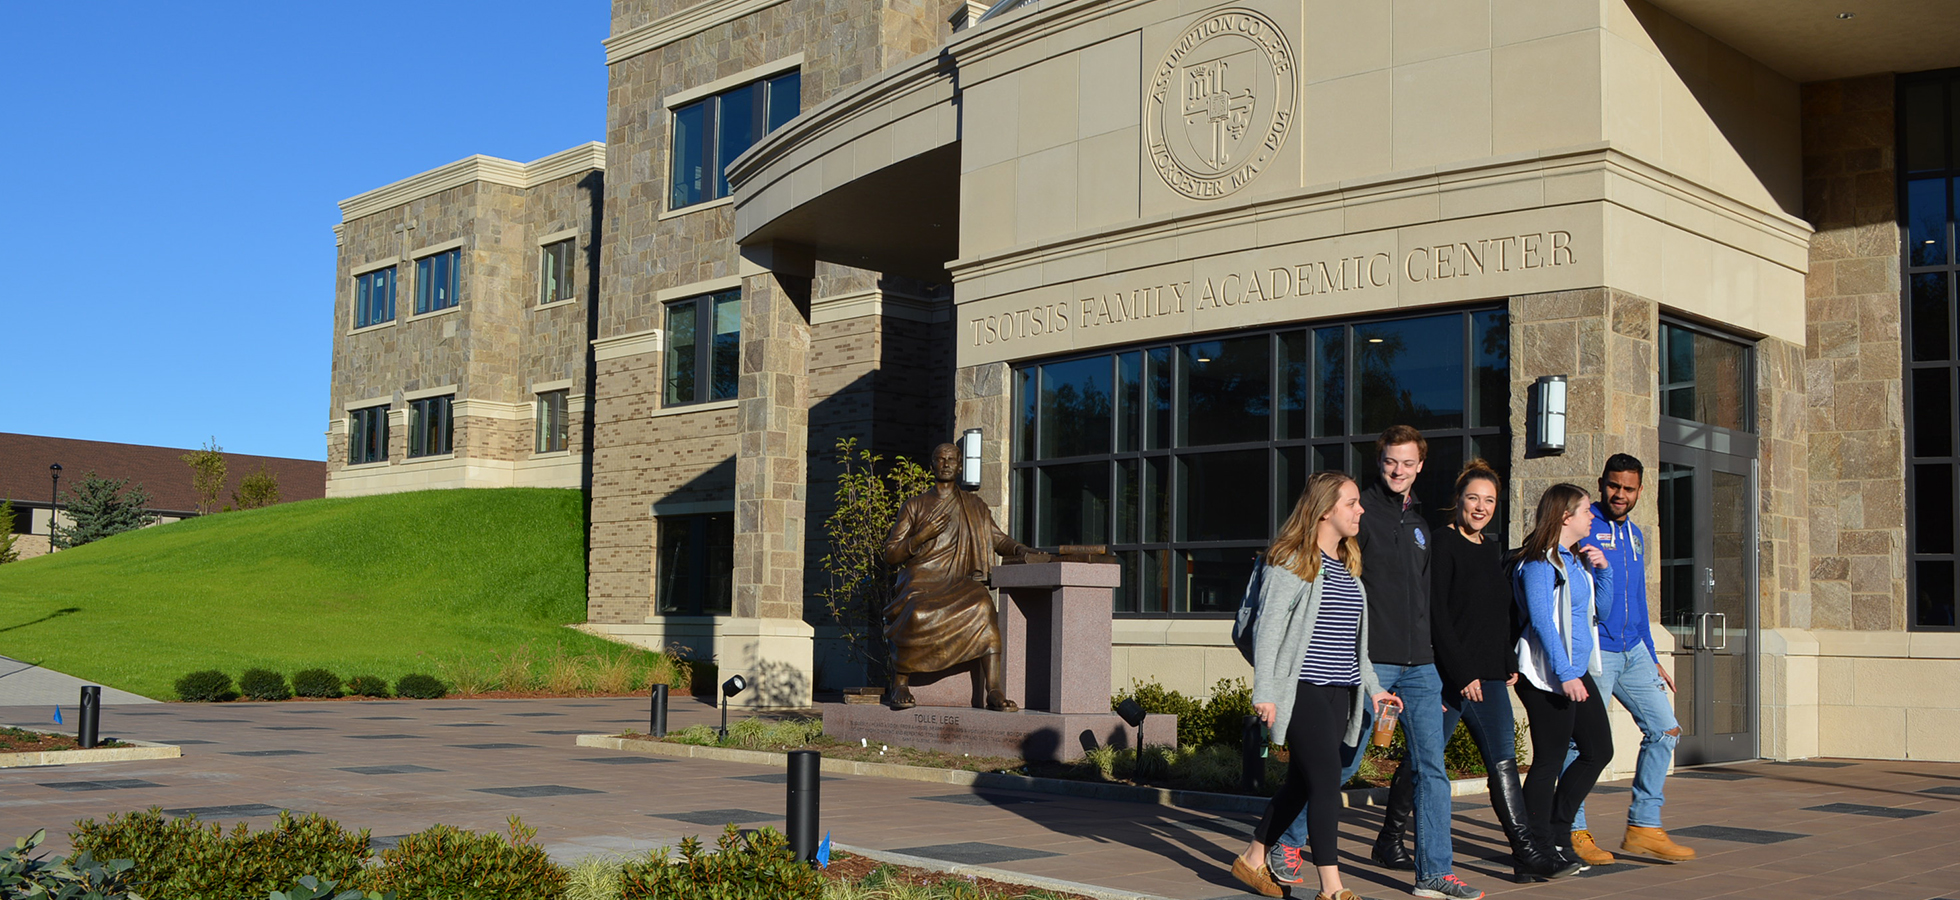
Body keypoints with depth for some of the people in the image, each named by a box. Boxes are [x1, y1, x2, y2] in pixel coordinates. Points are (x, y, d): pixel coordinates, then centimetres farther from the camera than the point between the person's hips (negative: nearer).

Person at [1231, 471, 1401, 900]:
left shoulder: (1348, 564, 18)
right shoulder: (1292, 562, -7)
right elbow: (1269, 628, -10)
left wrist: (1371, 687, 20)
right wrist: (1264, 692, -15)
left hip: (1338, 692, 8)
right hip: (1302, 688, -8)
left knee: (1302, 781, 11)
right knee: (1327, 779, -13)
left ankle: (1254, 859, 25)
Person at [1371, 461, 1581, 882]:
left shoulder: (1493, 549, 15)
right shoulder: (1443, 544, -9)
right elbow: (1436, 614, -14)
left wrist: (1510, 664, 13)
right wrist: (1462, 673, -16)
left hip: (1489, 676, 7)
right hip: (1447, 673, -7)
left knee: (1503, 761, 0)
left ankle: (1529, 854, -4)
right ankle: (1389, 839, 19)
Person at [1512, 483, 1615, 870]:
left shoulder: (1575, 559, 16)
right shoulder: (1540, 562, -12)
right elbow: (1541, 620, -19)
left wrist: (1602, 568, 8)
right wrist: (1565, 674, -24)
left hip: (1577, 670, 10)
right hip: (1549, 675, -10)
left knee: (1599, 751, 12)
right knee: (1550, 760, -4)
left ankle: (1557, 833, 22)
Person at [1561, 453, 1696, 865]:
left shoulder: (1633, 534, 17)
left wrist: (1653, 659, 22)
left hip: (1633, 652, 8)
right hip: (1593, 651, -8)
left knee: (1665, 729, 3)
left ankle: (1643, 828, 11)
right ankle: (1575, 833, 8)